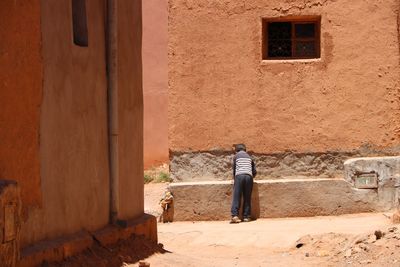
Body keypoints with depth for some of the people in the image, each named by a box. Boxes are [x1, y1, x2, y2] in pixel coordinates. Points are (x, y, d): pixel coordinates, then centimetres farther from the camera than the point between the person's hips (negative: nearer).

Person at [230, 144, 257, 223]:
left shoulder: (236, 156, 15)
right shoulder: (249, 157, 24)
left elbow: (234, 169, 16)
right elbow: (254, 172, 20)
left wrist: (234, 177, 31)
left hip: (239, 176, -2)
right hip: (249, 176, 3)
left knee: (236, 196, -6)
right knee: (247, 197, 6)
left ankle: (235, 215, -19)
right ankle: (246, 216, 2)